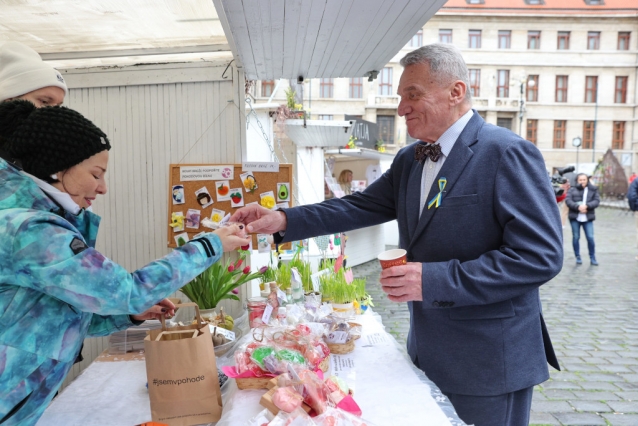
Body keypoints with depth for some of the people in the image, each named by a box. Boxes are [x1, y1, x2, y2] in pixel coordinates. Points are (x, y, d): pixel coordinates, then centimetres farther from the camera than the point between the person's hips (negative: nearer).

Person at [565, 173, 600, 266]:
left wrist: (586, 206, -16)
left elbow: (597, 201, 0)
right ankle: (578, 257, 15)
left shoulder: (593, 190, 10)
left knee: (590, 237, -3)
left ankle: (592, 258, 11)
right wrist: (578, 207, -18)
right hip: (575, 217, 0)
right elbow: (568, 200, -4)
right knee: (576, 237, 3)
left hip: (588, 218, 0)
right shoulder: (572, 190, 7)